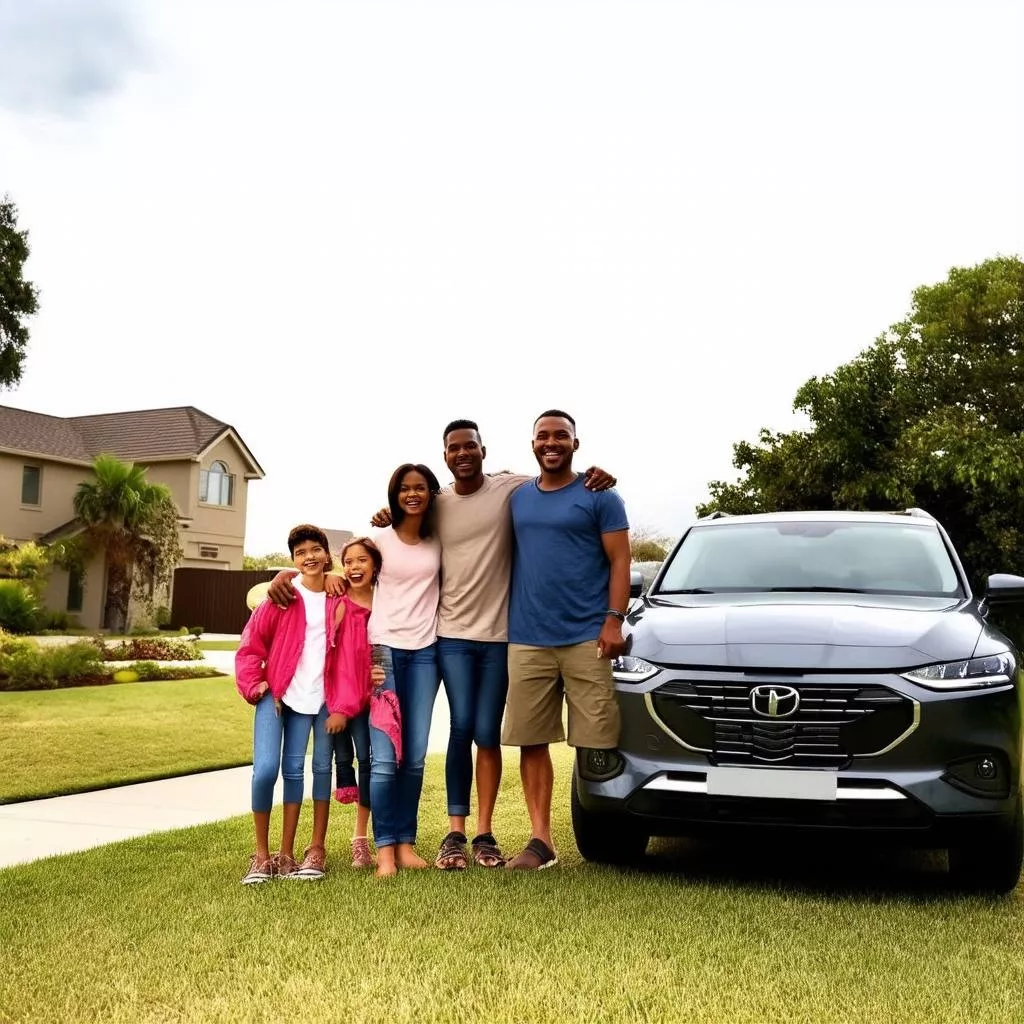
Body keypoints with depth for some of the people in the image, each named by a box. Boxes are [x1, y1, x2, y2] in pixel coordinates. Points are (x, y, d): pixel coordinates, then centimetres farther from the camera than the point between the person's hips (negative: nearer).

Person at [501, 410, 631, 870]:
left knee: (596, 743, -4)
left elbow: (619, 561, -1)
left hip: (587, 638, -4)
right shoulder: (517, 498, 15)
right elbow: (502, 558, 22)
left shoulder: (599, 496, 3)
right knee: (530, 741, 4)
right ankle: (540, 840, 11)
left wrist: (614, 620, -11)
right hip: (527, 641, 4)